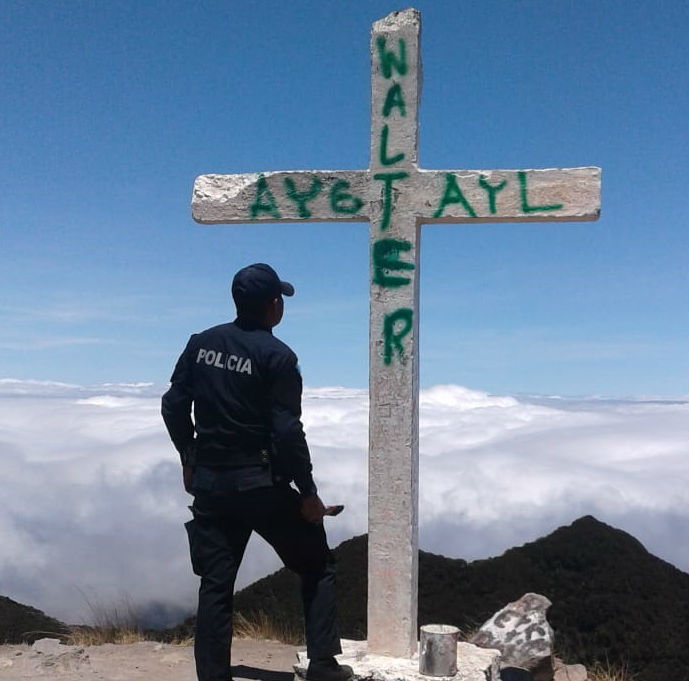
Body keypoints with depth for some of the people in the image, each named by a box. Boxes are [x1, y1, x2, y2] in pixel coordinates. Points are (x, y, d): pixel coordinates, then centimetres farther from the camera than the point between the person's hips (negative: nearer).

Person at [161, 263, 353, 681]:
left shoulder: (201, 344, 4)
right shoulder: (277, 357, -12)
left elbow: (174, 406, 7)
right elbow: (288, 432, -16)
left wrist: (190, 459, 19)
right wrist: (308, 493, -8)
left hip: (208, 483, 5)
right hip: (262, 483, -5)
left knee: (216, 584, 12)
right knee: (318, 567, 13)